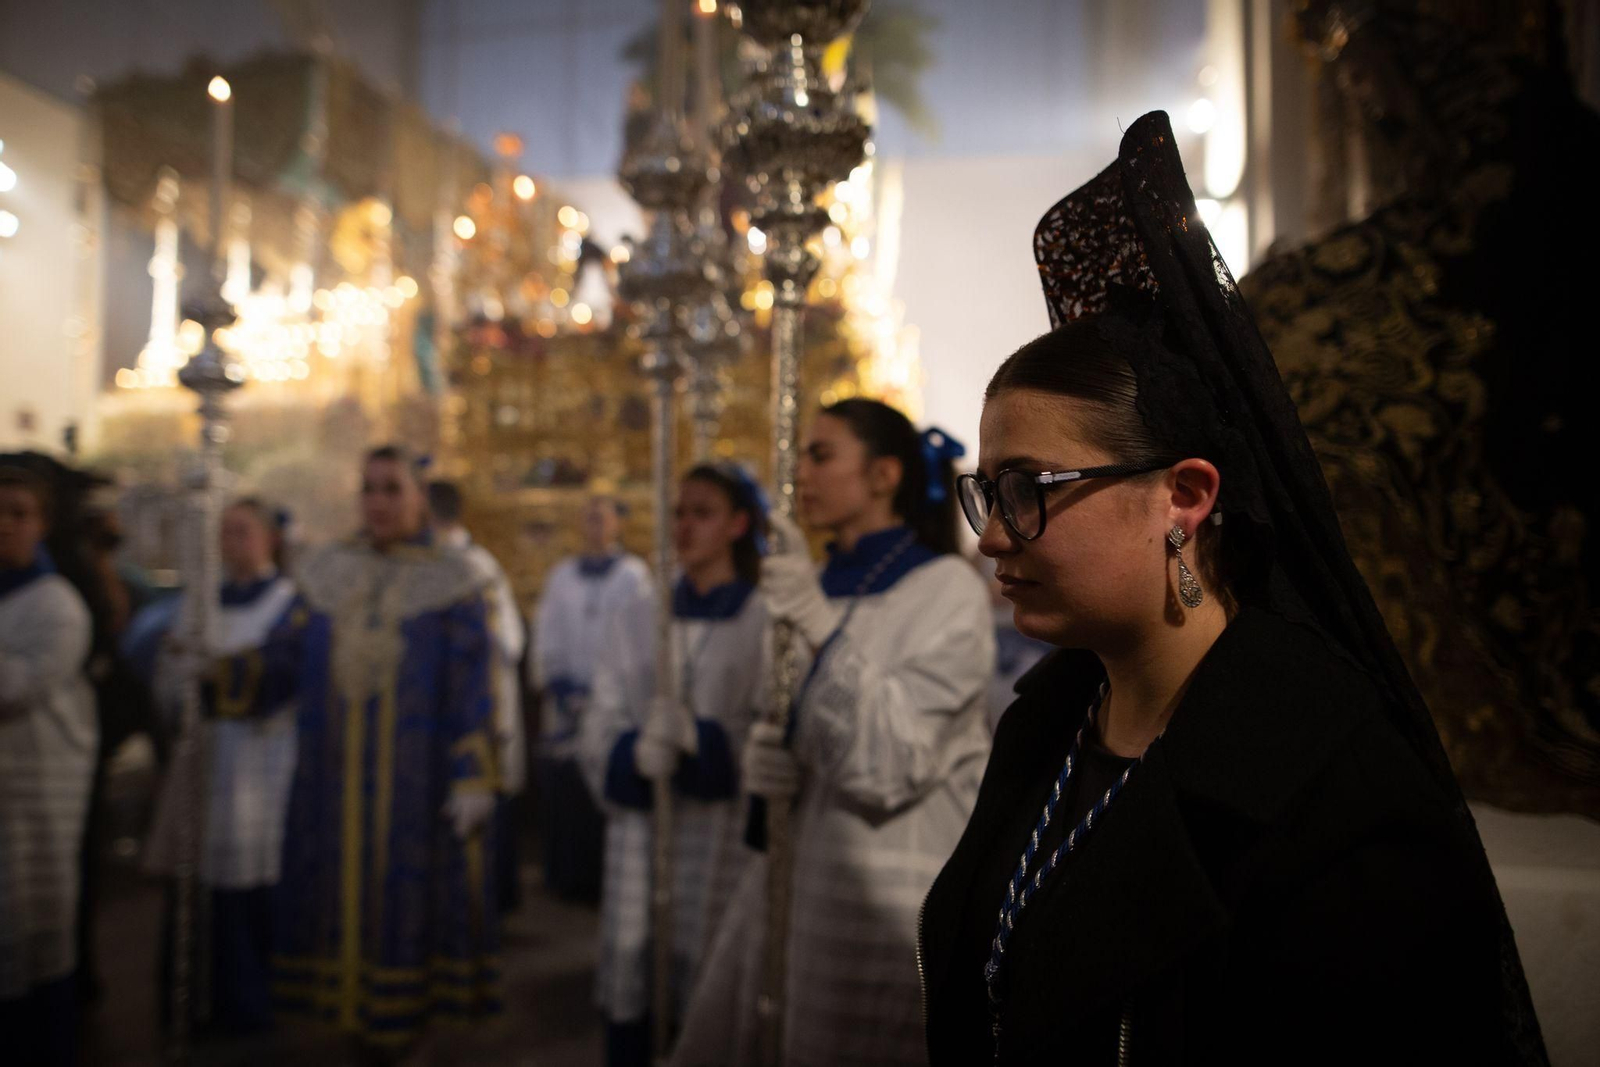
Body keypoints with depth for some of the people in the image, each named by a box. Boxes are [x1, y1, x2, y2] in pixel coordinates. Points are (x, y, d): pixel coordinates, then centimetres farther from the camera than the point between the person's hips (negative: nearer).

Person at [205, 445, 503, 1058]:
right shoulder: (327, 575, 10)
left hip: (415, 778, -3)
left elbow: (473, 693, -6)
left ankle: (402, 1006, 22)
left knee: (407, 888, 4)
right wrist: (215, 675, -13)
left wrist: (473, 780, -11)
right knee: (343, 887, 9)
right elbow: (278, 665, 4)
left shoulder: (452, 583, -2)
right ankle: (354, 1003, 26)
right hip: (337, 774, 4)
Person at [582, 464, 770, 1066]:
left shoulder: (767, 624, 0)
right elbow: (598, 732, 7)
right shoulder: (635, 623, 13)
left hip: (724, 831, -3)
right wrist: (637, 753, -14)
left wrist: (698, 740, -22)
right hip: (639, 831, 3)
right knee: (629, 998, 4)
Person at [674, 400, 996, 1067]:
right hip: (801, 878, 6)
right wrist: (764, 761, -4)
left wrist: (820, 625, -24)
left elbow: (889, 766, -18)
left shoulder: (949, 591, -10)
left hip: (896, 896, -6)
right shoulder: (818, 589, 10)